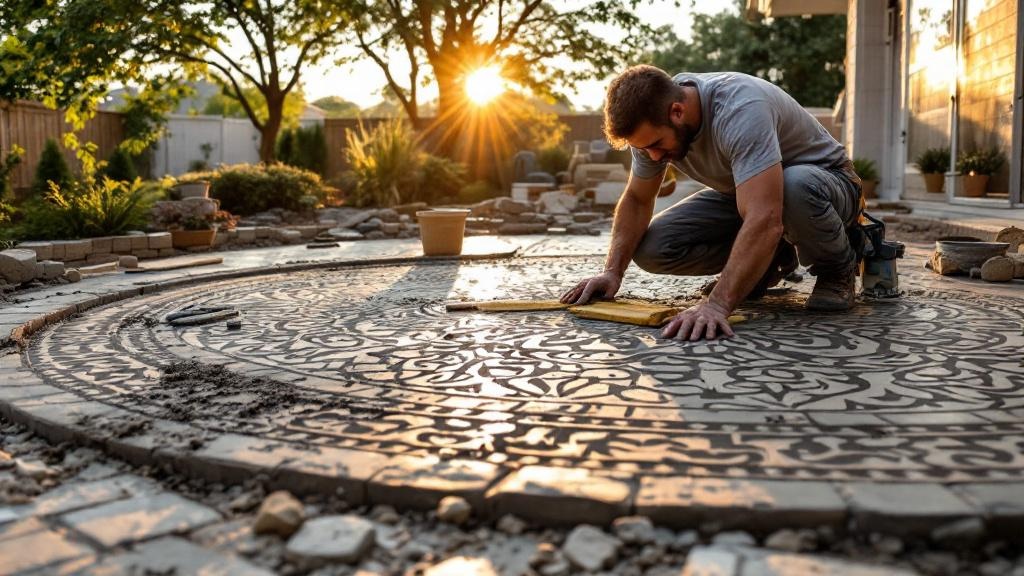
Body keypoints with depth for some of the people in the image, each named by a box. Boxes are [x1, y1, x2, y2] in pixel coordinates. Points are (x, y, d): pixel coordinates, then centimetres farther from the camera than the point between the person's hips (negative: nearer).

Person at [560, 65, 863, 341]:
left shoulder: (740, 112, -37)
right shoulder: (653, 120, -15)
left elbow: (764, 221, -47)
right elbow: (637, 200, -2)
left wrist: (717, 305, -54)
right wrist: (612, 272, -14)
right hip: (742, 191, 6)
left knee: (795, 188, -43)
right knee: (651, 249, -15)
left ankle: (836, 268, -9)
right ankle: (769, 260, 8)